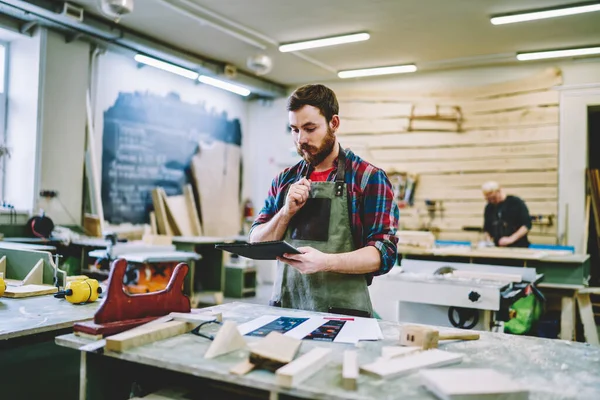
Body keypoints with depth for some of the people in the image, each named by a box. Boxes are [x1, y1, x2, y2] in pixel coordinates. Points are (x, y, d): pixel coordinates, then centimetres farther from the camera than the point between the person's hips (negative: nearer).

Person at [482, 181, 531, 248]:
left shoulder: (516, 203, -4)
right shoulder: (489, 208, 10)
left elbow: (527, 225, -8)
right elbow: (486, 229, 19)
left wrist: (511, 239, -17)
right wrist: (488, 240, -2)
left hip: (518, 247, -4)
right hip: (498, 249, 4)